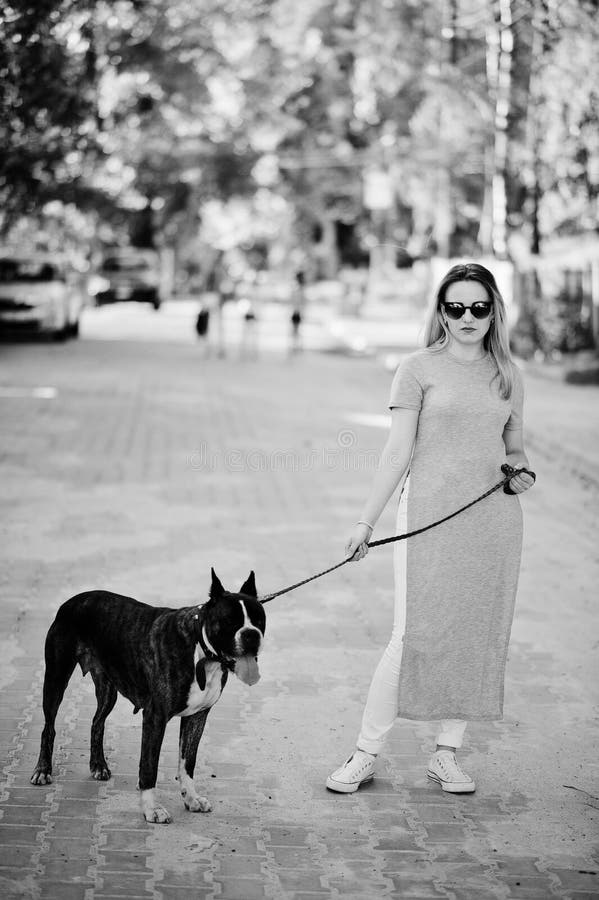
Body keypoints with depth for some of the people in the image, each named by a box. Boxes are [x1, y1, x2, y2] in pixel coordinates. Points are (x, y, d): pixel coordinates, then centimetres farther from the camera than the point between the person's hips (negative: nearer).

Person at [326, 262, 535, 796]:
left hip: (493, 517, 4)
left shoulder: (509, 374, 11)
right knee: (415, 633, -8)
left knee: (478, 633, 4)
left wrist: (523, 472, -1)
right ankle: (367, 753, 3)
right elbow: (398, 450, -2)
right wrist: (367, 520, -7)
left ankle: (447, 754, 16)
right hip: (430, 512, -4)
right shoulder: (419, 370, 0)